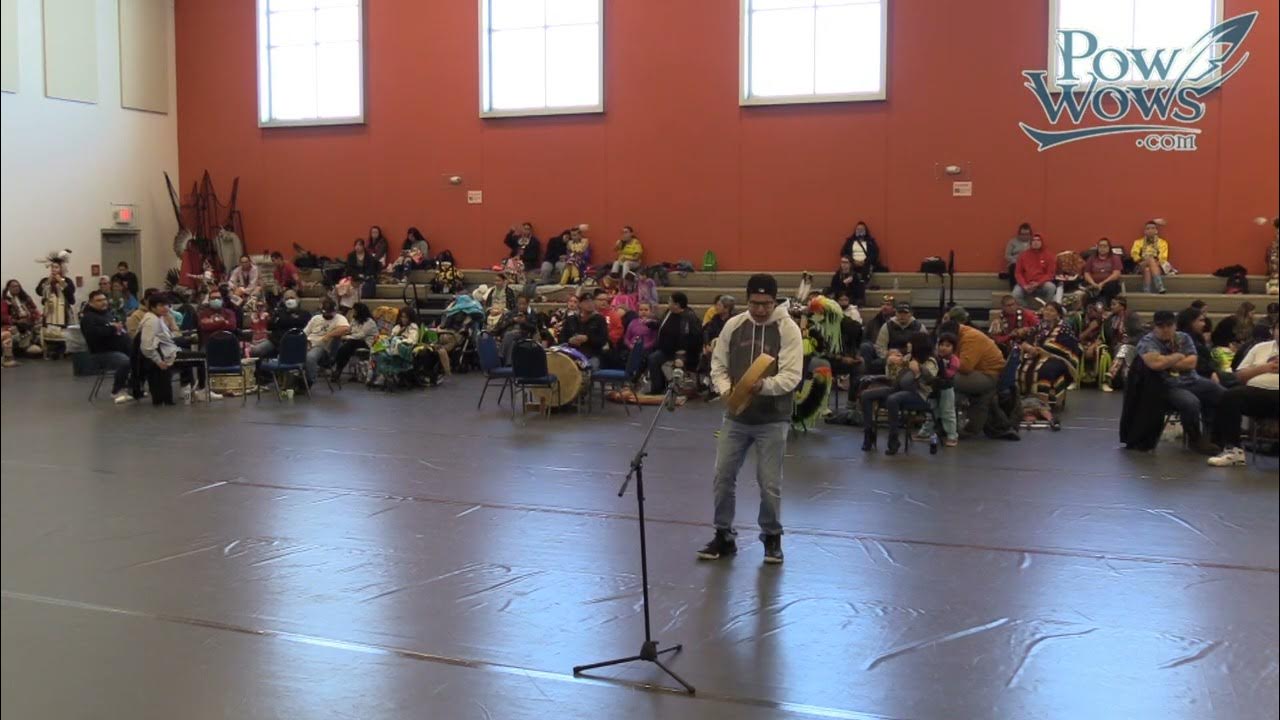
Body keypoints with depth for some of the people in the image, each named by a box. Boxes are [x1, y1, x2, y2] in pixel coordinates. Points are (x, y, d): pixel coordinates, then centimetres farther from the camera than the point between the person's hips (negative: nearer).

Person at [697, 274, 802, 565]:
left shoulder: (788, 328, -10)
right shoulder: (733, 325, 1)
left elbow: (792, 375, -17)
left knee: (769, 483, 2)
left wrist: (764, 386, -35)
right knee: (723, 477, 7)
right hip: (735, 417, 4)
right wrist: (726, 390, -13)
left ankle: (772, 537, 24)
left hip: (772, 420, -4)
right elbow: (718, 365, 7)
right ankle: (724, 536, 23)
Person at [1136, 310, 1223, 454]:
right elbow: (1156, 363, -27)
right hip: (1167, 387, -7)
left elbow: (1191, 362, -2)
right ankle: (1195, 439, -7)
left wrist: (1167, 363, -10)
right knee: (1191, 403, -34)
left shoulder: (1183, 338, 11)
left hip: (1192, 381, 7)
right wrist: (1178, 356, -9)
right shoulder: (1147, 342, -7)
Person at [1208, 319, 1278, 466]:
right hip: (1257, 391, 3)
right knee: (1230, 397, -28)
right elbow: (1239, 375, 15)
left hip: (1275, 394, -3)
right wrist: (1264, 367, 1)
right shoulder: (1260, 347, 23)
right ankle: (1233, 449, -29)